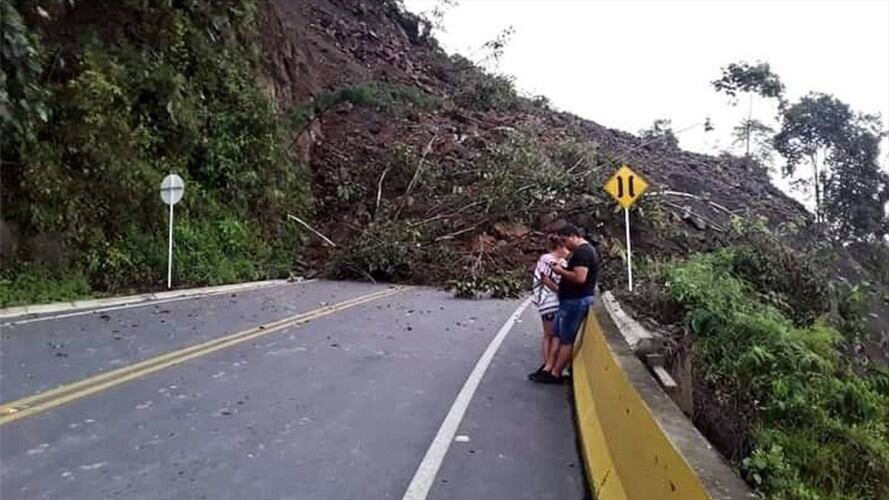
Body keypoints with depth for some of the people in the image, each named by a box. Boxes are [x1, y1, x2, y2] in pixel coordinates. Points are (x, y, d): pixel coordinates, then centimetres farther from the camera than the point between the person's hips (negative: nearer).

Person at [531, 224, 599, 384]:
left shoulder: (582, 252, -19)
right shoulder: (583, 250, 15)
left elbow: (580, 278, -29)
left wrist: (561, 271, -16)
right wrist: (563, 269, 7)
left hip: (576, 301, -11)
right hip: (571, 300, 11)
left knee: (566, 340, -2)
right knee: (558, 335, 12)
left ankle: (555, 374, 6)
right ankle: (547, 369, 16)